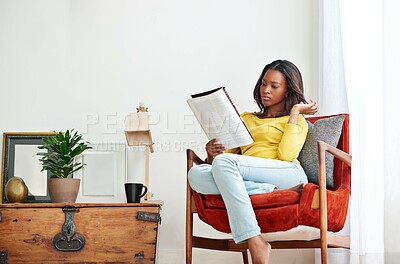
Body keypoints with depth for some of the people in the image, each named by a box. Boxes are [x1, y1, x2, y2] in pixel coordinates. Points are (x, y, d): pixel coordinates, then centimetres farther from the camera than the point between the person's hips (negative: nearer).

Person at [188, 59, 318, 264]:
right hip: (249, 179, 4)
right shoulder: (246, 118, 33)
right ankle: (273, 193, -32)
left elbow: (286, 155, -2)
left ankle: (255, 243, -39)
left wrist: (295, 111, 7)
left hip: (288, 173, -4)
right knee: (195, 174, -25)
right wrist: (212, 155, -2)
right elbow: (228, 152, 22)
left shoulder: (297, 121, 20)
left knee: (224, 162, -31)